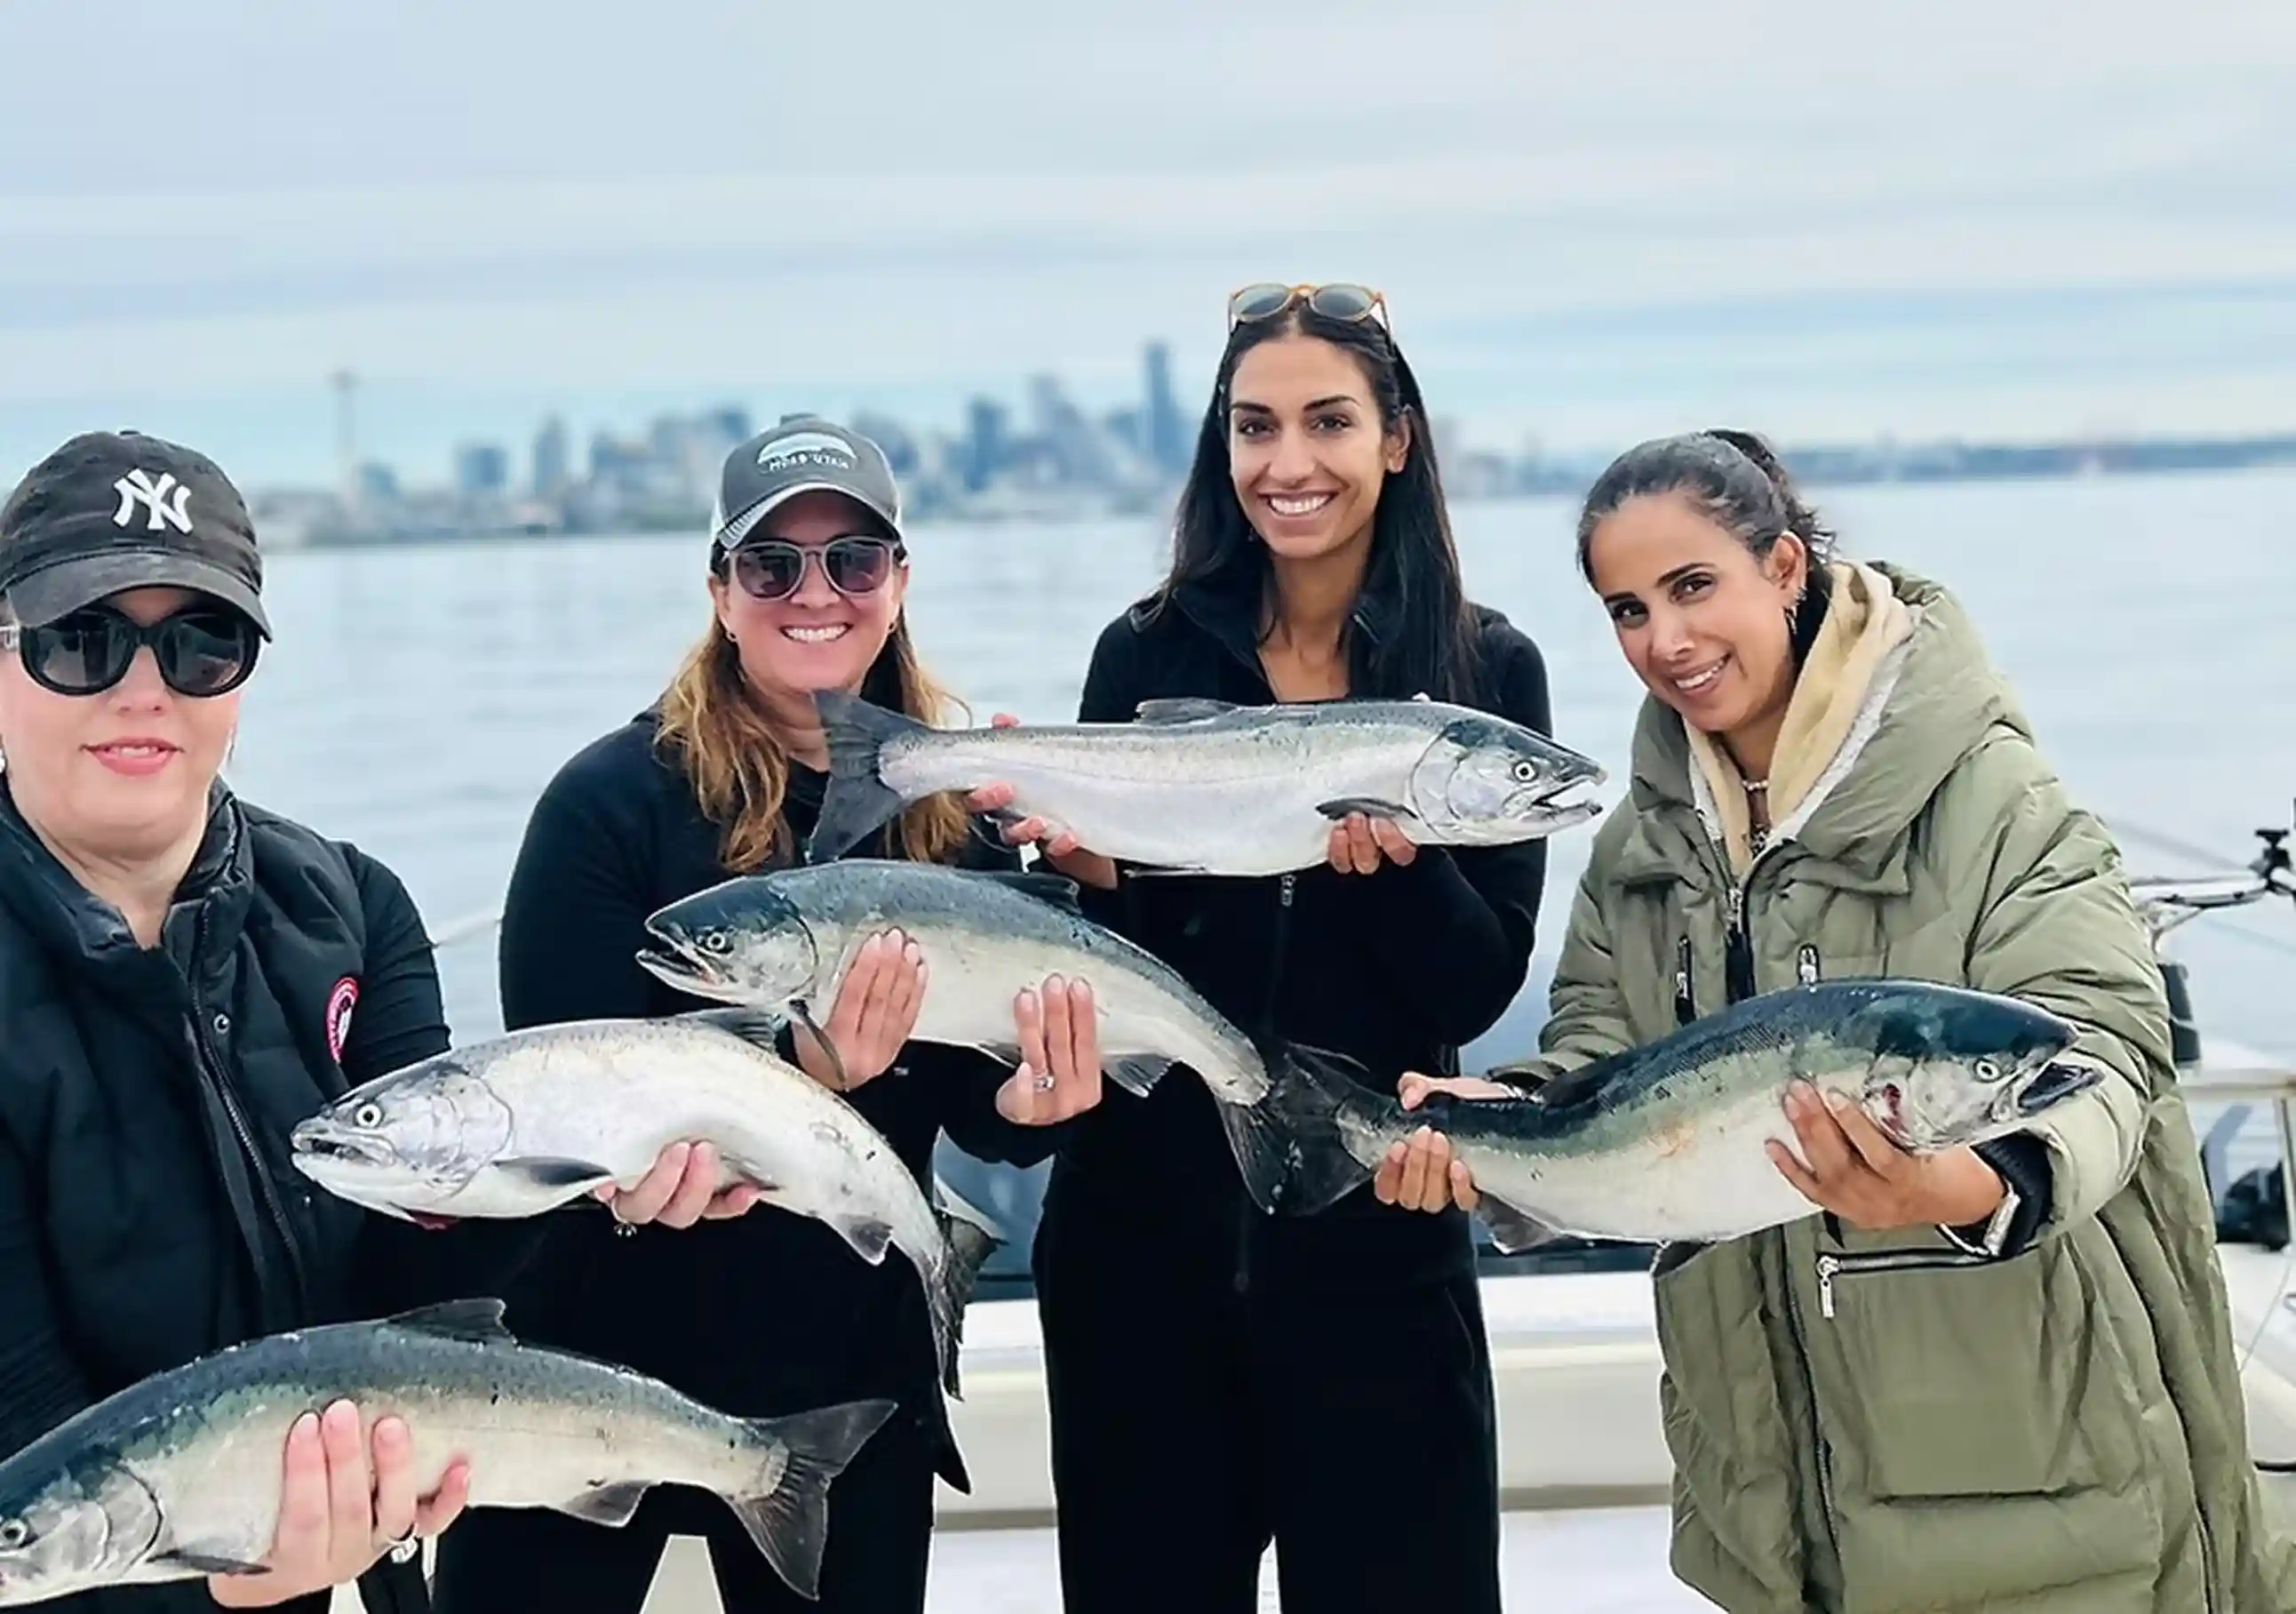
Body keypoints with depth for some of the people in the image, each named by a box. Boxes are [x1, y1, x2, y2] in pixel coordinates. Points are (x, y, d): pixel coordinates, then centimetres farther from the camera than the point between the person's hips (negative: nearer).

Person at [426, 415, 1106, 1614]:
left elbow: (967, 1097, 3)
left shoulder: (956, 818, 1)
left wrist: (1029, 1103, -21)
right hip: (597, 1374, -4)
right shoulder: (613, 799, -12)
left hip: (855, 1384, 4)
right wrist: (800, 1076, -32)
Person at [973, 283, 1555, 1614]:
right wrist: (1091, 875, -19)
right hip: (1141, 1239, 1)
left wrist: (1401, 854, -24)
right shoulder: (1148, 653, 1)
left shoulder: (1486, 669, -2)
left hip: (1374, 1248, -1)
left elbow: (1479, 991, -6)